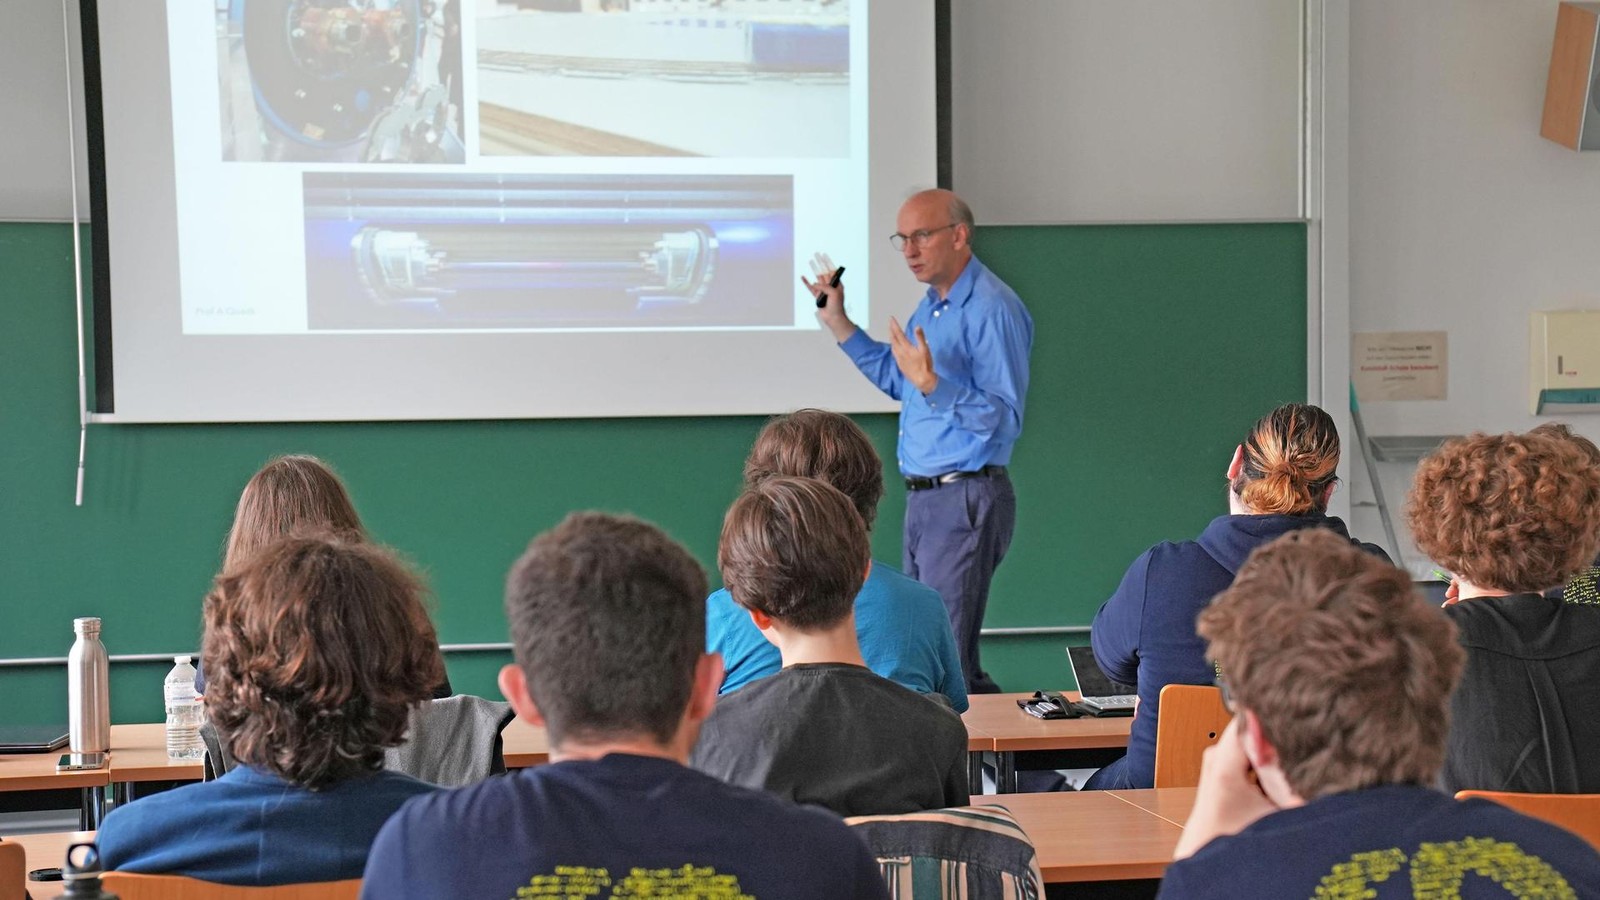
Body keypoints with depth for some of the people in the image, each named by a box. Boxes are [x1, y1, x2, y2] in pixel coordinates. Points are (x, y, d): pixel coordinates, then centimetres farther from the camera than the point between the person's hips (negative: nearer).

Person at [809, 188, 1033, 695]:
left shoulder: (992, 310, -17)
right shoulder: (932, 305, 15)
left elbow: (1005, 419, -23)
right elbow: (897, 379, 29)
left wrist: (931, 383, -32)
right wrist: (838, 324, 21)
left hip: (966, 500, -10)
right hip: (924, 497, 10)